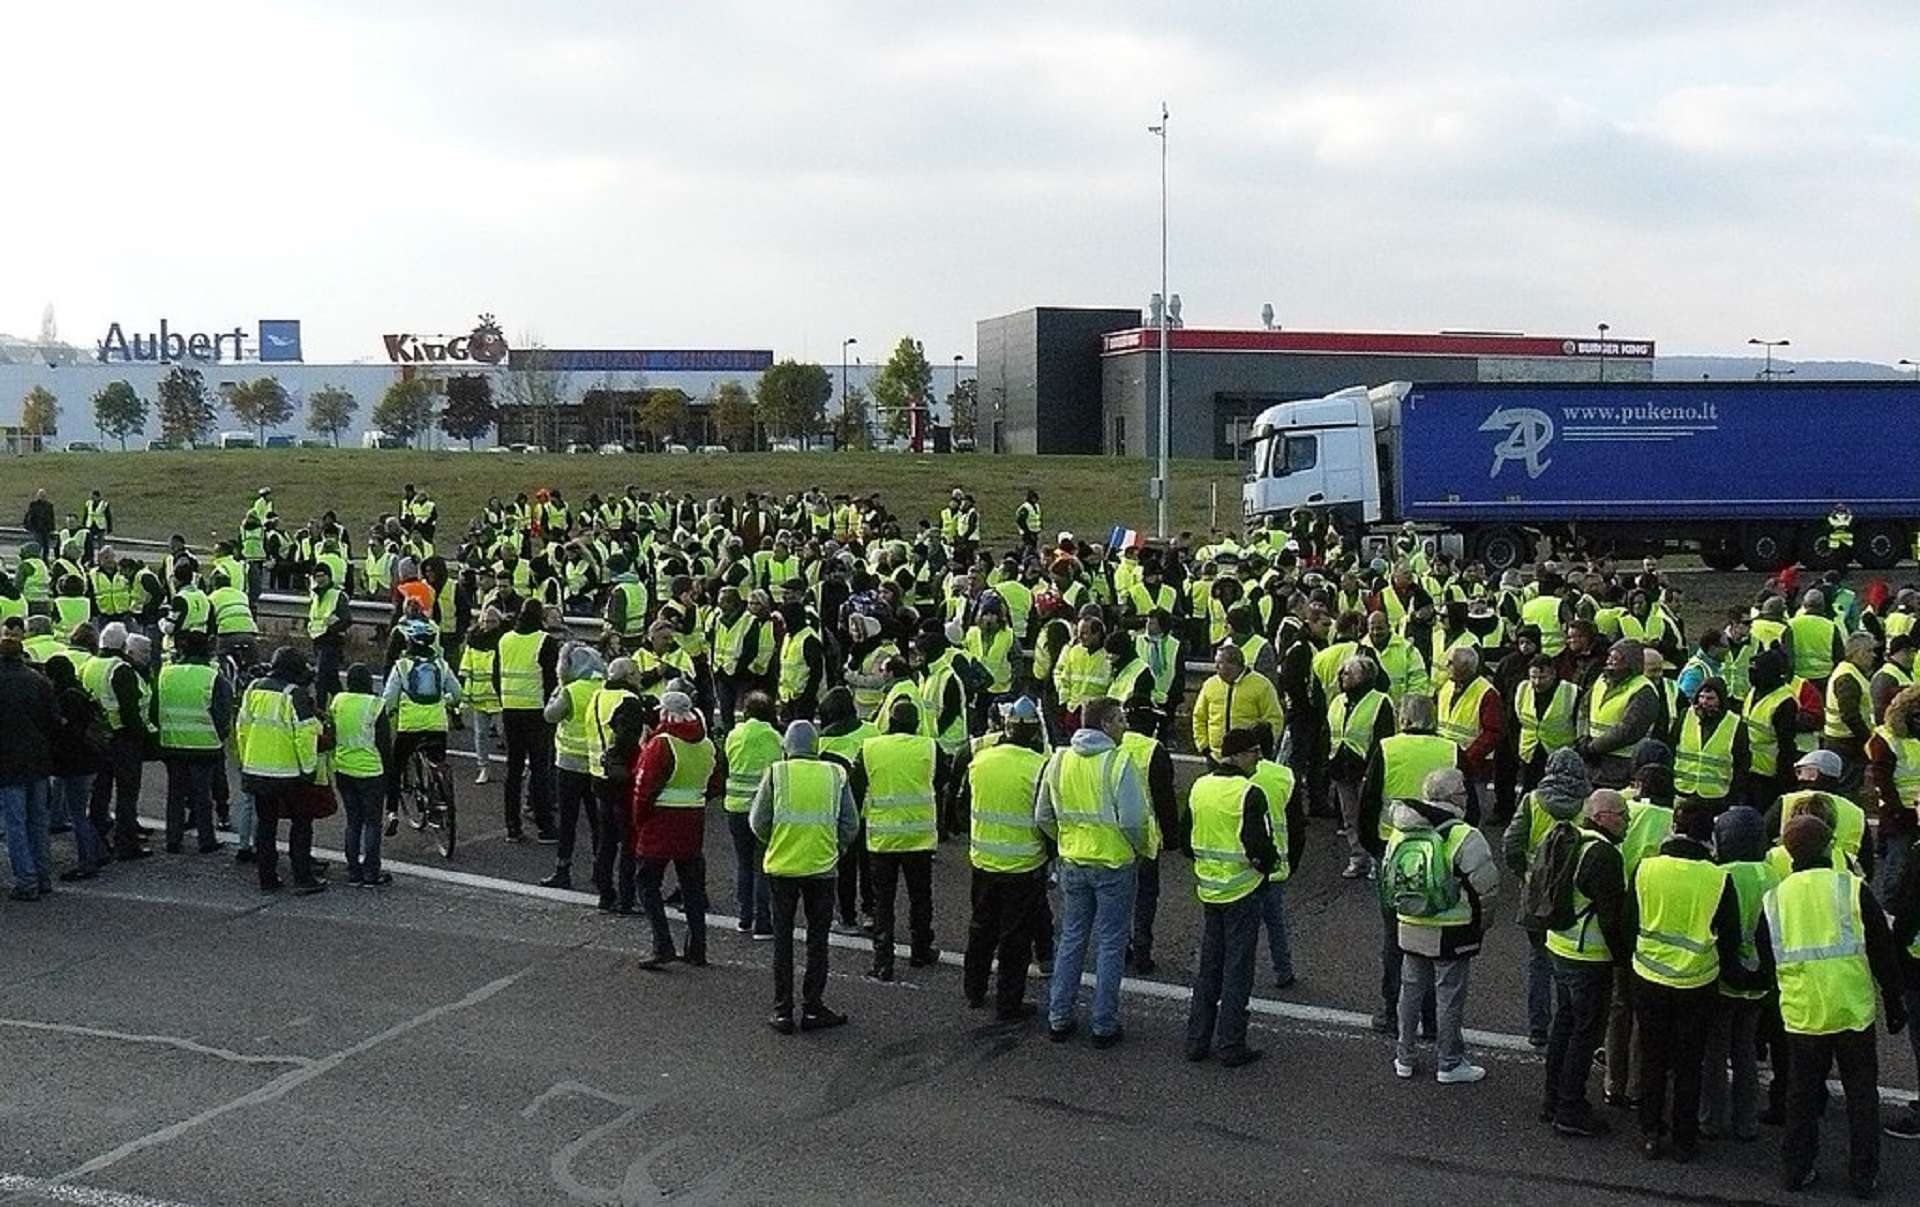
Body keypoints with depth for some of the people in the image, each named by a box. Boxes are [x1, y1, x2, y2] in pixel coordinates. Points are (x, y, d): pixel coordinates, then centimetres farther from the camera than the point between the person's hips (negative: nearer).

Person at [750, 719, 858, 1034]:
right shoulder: (835, 774, 0)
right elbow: (851, 824, 0)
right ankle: (812, 1008, 13)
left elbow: (758, 822, -3)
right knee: (817, 940, 11)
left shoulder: (777, 773, -4)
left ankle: (782, 1012, 11)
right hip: (822, 867, 0)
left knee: (782, 939, 10)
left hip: (782, 867, 0)